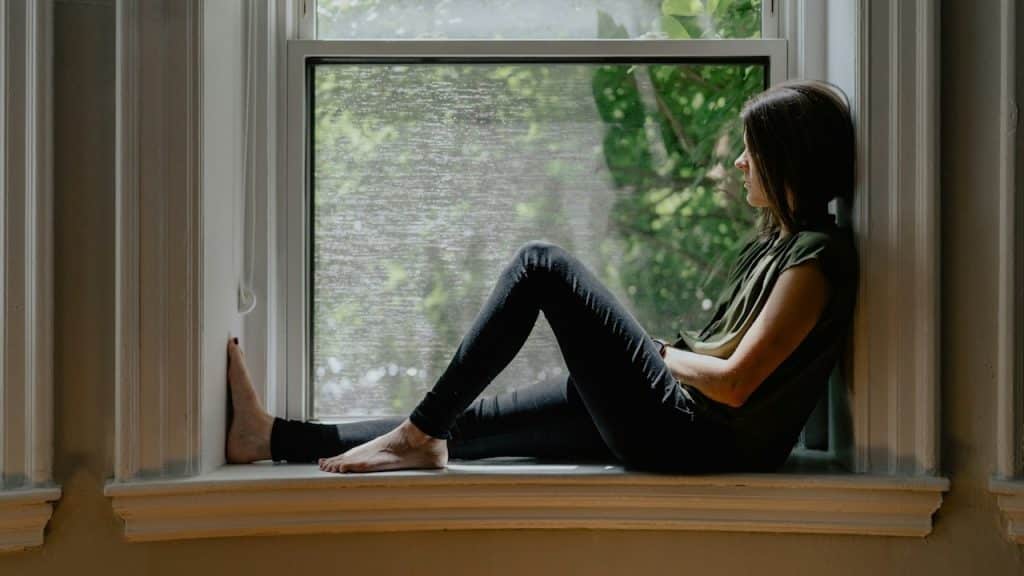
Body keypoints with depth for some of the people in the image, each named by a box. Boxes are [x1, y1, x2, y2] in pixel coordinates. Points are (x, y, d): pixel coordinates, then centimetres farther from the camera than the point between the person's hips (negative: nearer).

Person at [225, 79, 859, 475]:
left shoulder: (818, 255, -13)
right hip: (676, 425, 10)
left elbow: (734, 383, -19)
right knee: (466, 421, 7)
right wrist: (671, 351, 6)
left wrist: (664, 355, -3)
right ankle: (275, 437, 12)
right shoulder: (775, 240, 18)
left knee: (543, 264, -11)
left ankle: (420, 433, -8)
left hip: (694, 438, -10)